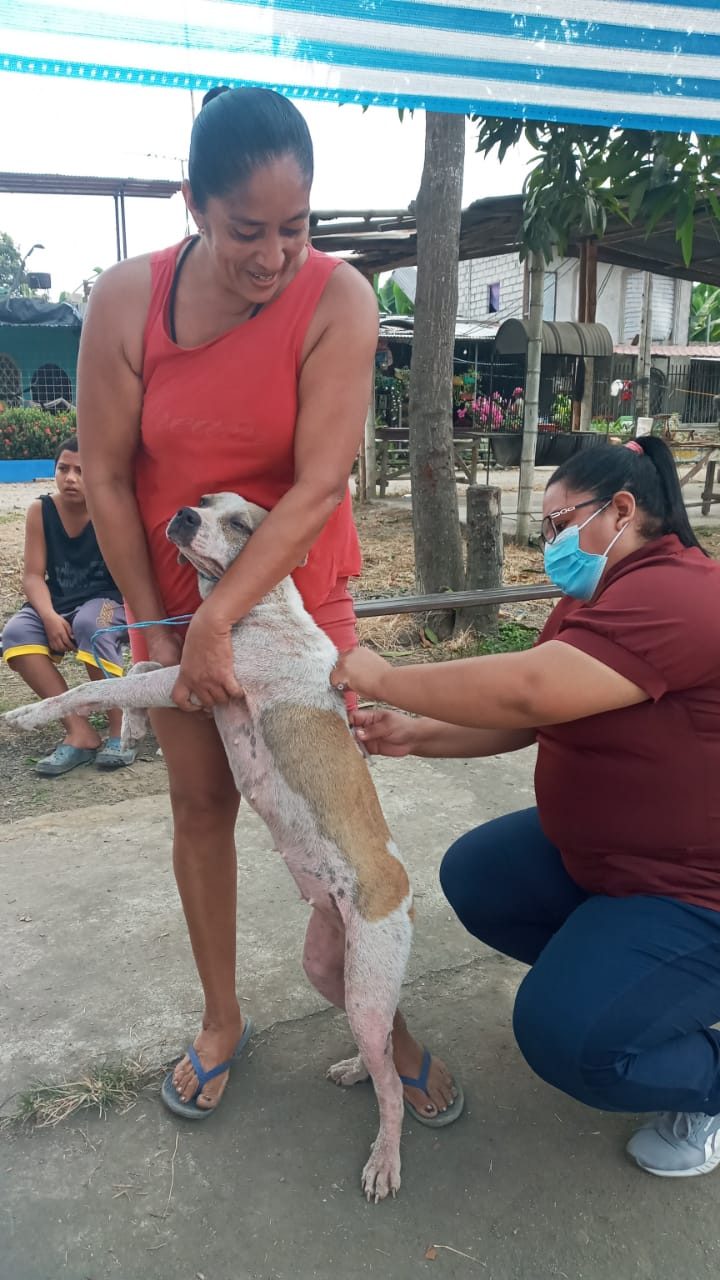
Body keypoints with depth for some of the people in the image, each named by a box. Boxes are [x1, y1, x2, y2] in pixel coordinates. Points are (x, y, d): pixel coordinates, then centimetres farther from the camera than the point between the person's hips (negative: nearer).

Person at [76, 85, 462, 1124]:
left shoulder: (337, 298, -17)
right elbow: (106, 479, -8)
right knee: (201, 805, 10)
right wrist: (158, 627, -6)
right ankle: (221, 1019, 29)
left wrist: (220, 621, -23)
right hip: (172, 599, 2)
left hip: (300, 592, -1)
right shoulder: (127, 299, -12)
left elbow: (321, 484, -22)